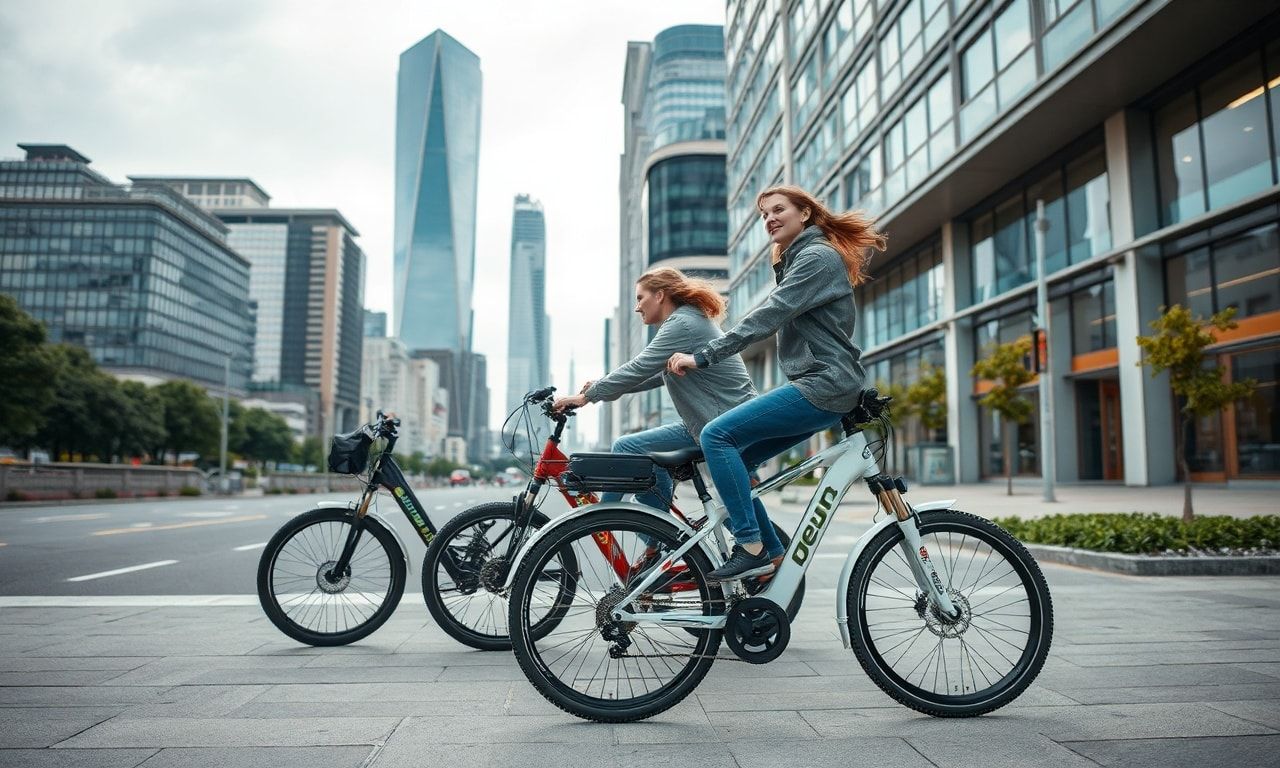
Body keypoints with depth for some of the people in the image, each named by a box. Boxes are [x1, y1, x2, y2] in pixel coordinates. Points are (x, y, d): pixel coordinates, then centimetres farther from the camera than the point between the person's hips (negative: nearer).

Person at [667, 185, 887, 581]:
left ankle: (751, 548, -14)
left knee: (717, 435, -17)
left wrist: (701, 357, -19)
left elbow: (765, 317, -19)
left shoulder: (817, 257, -9)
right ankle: (775, 560, 10)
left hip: (824, 385, -10)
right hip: (818, 385, 10)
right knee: (734, 457, 6)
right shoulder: (794, 260, 24)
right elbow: (770, 317, 19)